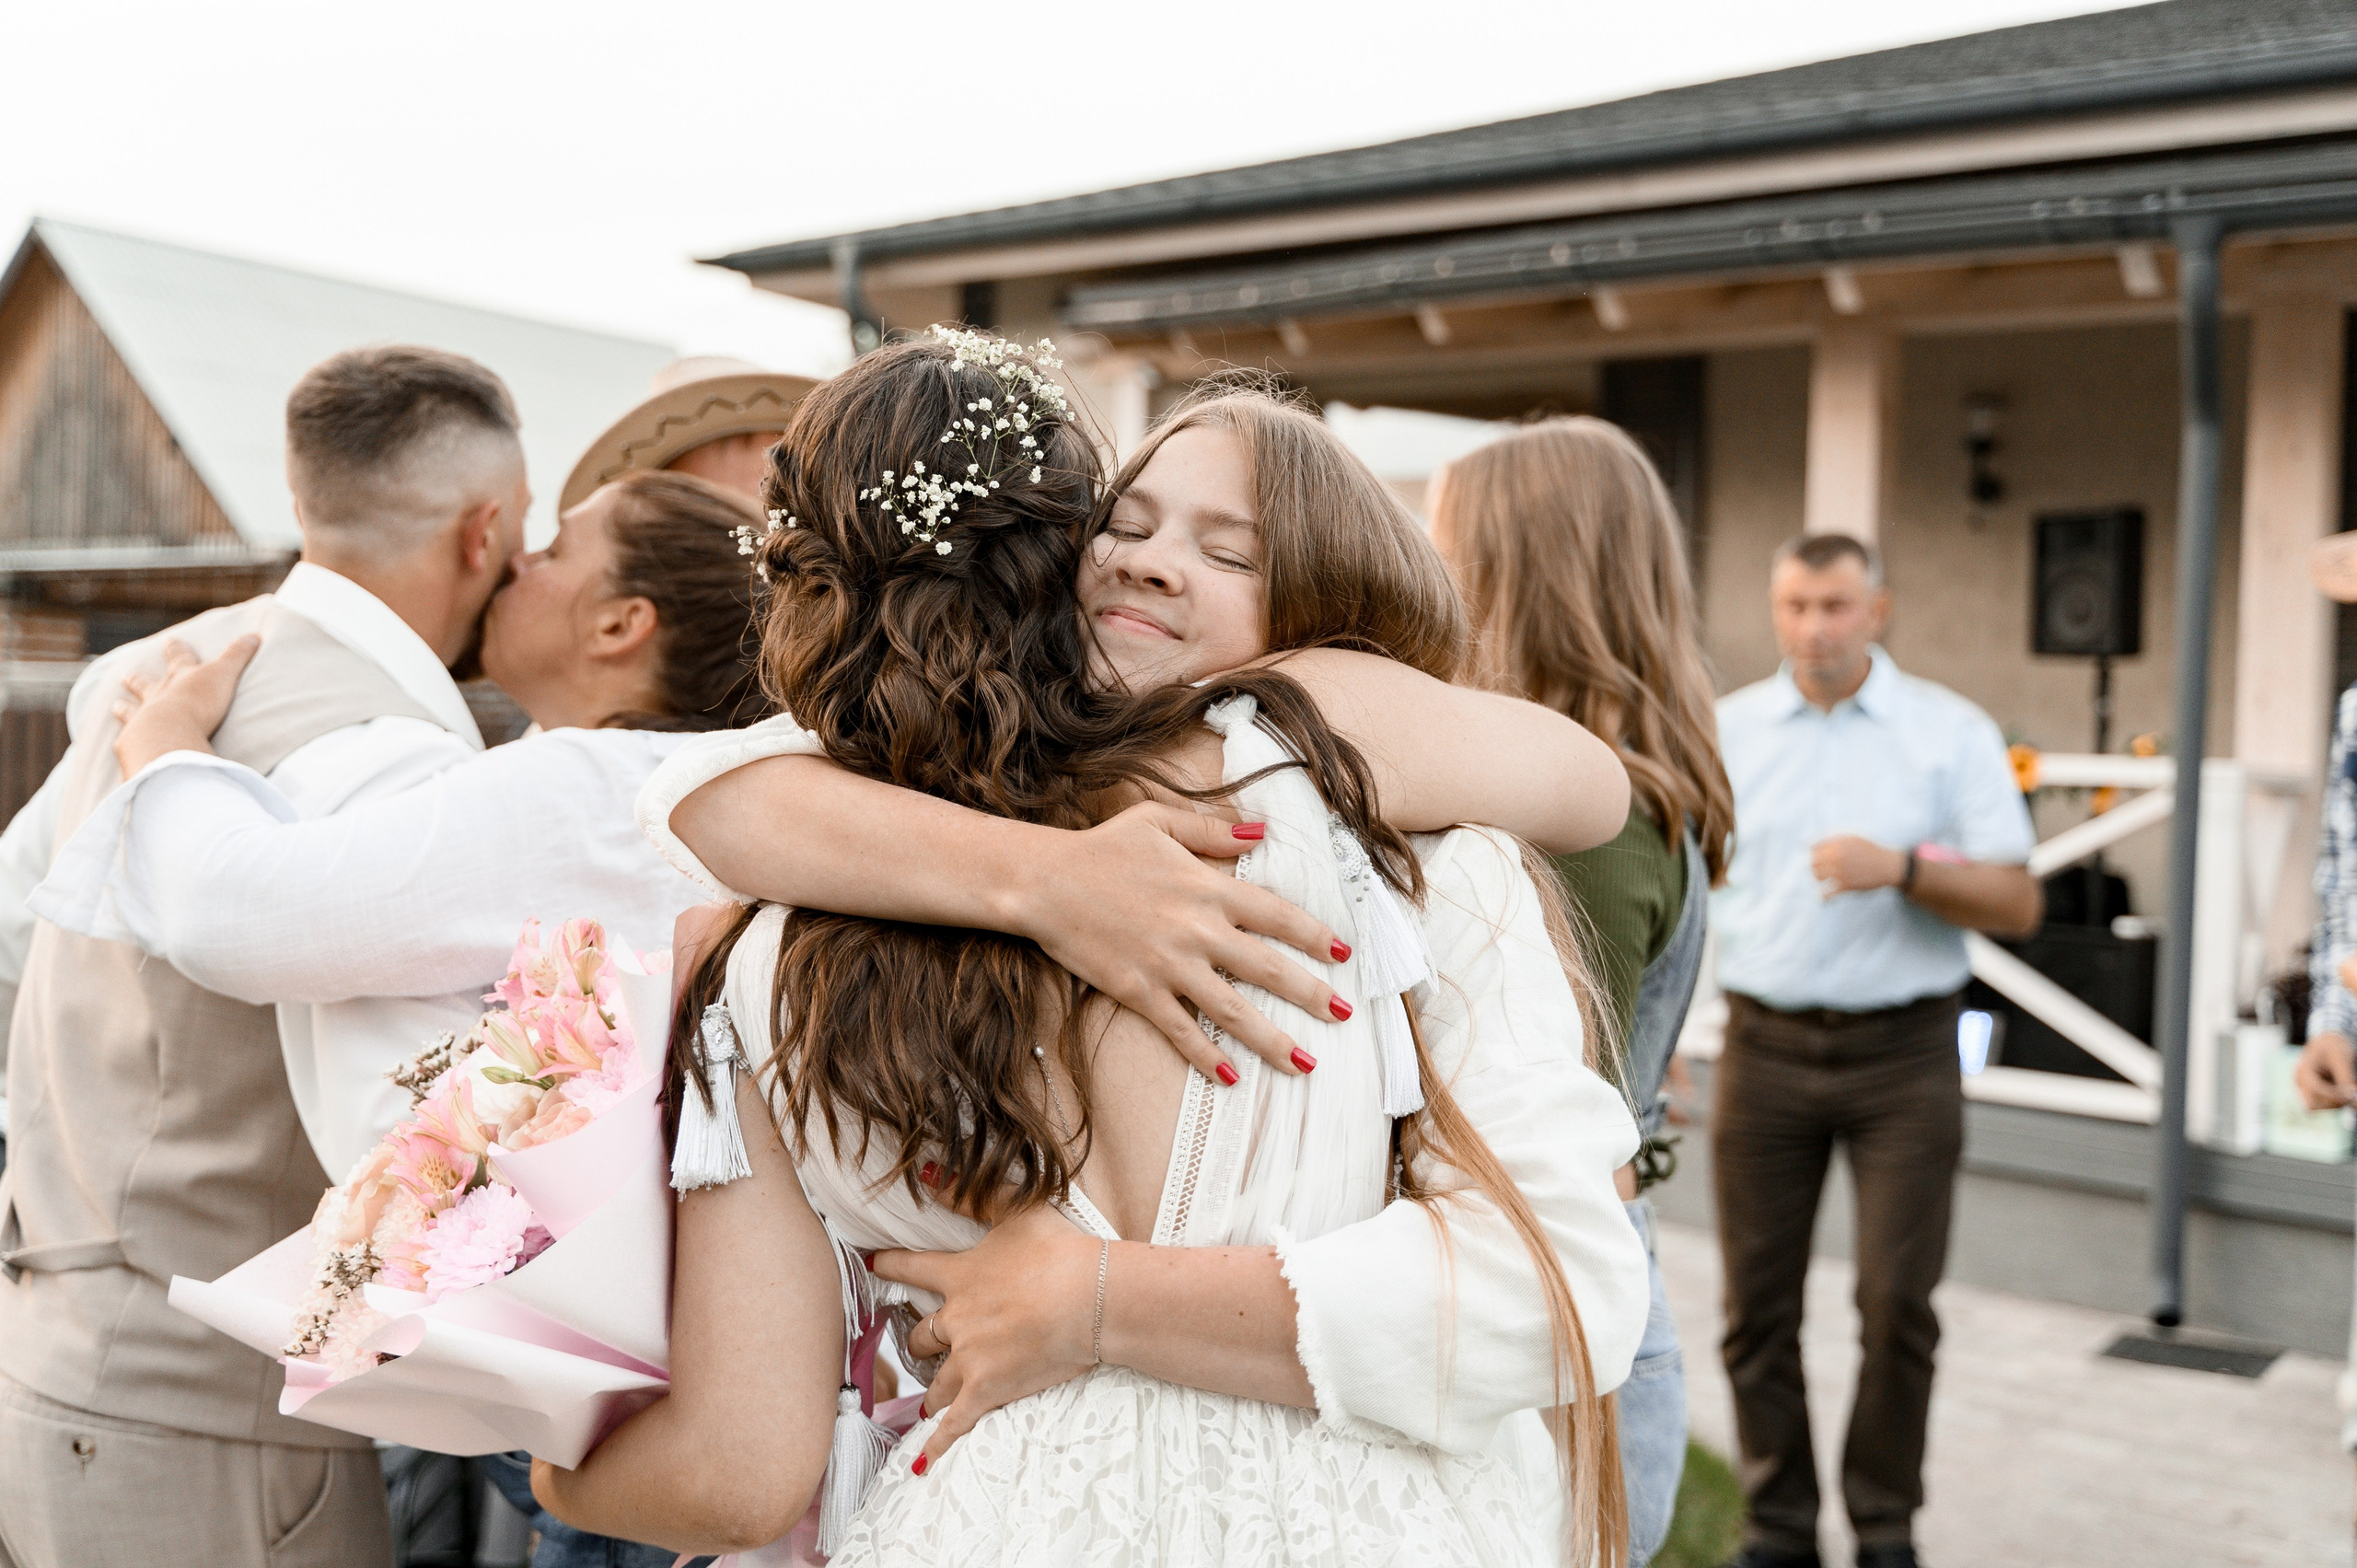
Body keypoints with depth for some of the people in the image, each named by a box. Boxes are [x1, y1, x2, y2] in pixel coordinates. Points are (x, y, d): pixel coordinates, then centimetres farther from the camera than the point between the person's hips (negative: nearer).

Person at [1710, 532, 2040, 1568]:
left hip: (1904, 1052, -1)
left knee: (1898, 1305, 0)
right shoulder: (1724, 733, 7)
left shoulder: (1951, 734, 1)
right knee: (1758, 1306, 5)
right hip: (1764, 1046, 2)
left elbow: (2018, 903, -2)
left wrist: (1901, 867, -18)